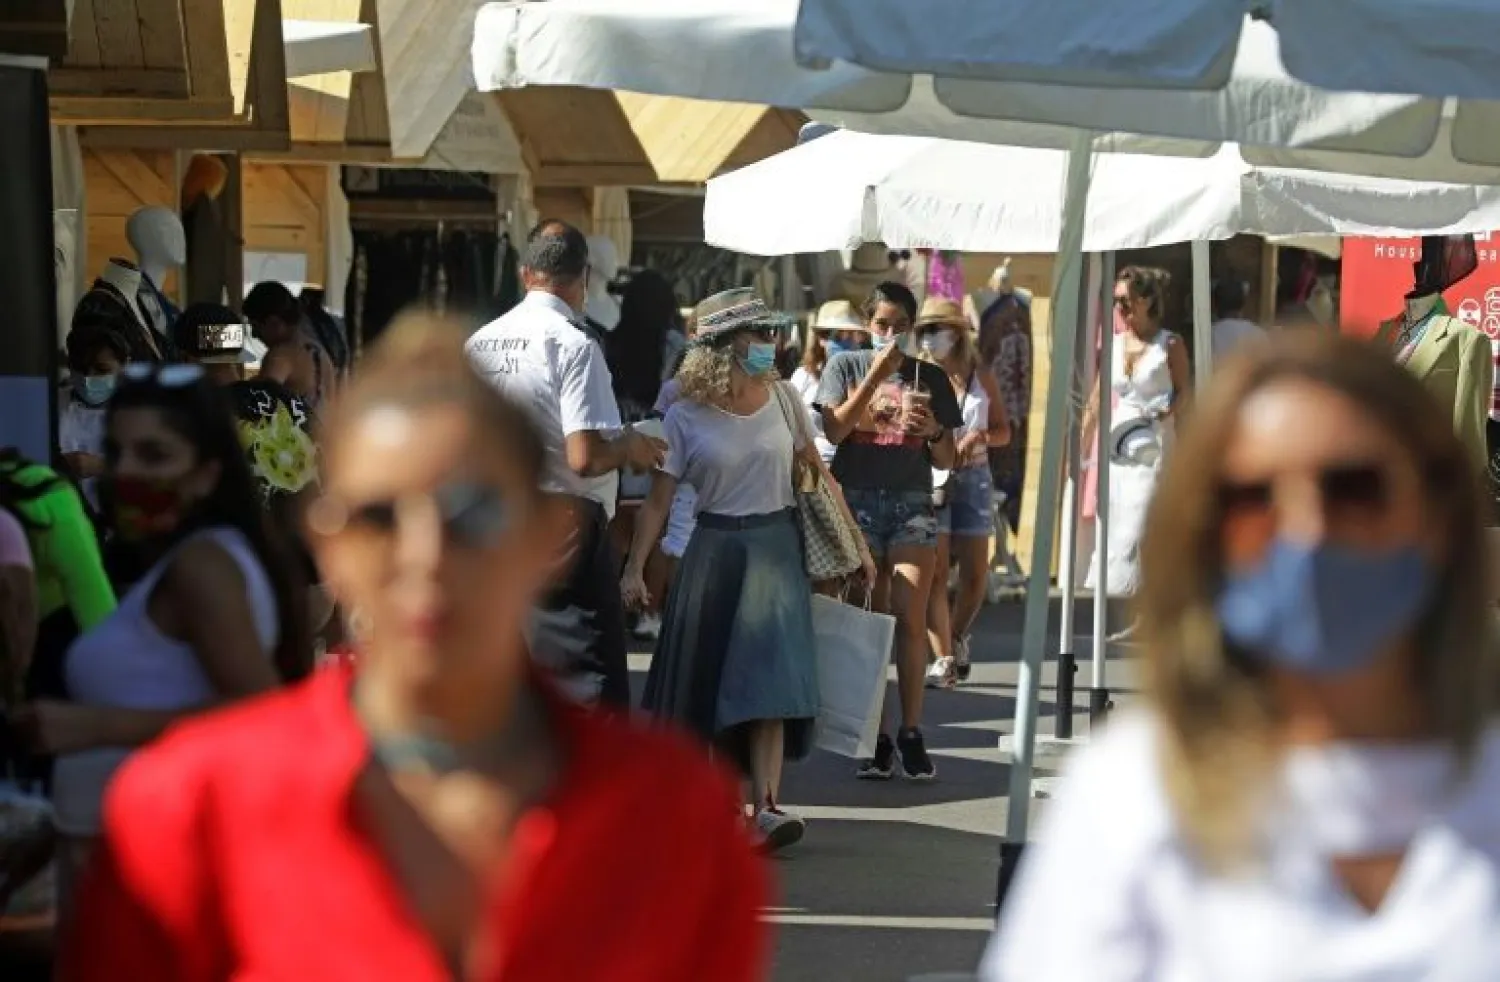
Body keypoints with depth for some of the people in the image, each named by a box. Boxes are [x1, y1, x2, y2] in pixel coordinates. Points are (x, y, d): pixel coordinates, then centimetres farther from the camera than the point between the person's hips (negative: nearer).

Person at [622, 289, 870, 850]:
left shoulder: (781, 398, 2)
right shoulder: (686, 417, -4)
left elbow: (816, 471, 10)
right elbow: (659, 499, -3)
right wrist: (635, 569, -11)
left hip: (776, 548, 0)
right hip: (715, 549, 0)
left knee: (769, 676, -12)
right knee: (704, 676, 5)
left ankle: (766, 807, -21)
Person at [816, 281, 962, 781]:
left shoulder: (929, 378, 11)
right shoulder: (845, 366, 9)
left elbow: (947, 461, 13)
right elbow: (834, 430, -7)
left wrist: (933, 430, -8)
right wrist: (876, 376, -12)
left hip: (912, 502, 1)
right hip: (856, 500, -1)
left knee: (911, 619, -9)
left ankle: (911, 733, -4)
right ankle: (875, 735, 4)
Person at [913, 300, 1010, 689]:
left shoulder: (980, 378, 7)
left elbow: (1003, 430, 12)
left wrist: (980, 437, -8)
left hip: (973, 477, 3)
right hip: (930, 478, -2)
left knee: (975, 573, 5)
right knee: (935, 571, -8)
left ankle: (958, 638, 31)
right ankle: (943, 659, -7)